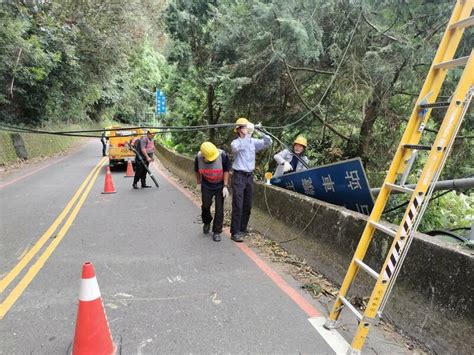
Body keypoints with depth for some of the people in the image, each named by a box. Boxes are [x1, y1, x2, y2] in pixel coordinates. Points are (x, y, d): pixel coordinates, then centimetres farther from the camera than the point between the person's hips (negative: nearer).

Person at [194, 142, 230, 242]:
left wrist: (225, 186, -15)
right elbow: (197, 171, -1)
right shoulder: (198, 157, -22)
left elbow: (226, 171, -14)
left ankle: (217, 232, 14)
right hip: (206, 186, 2)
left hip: (220, 186, -1)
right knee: (205, 205, 7)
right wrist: (198, 182, 10)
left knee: (219, 209, 0)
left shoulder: (222, 155, -28)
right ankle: (207, 222, 39)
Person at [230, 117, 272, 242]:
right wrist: (248, 133, -31)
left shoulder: (253, 142, 7)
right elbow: (239, 147, -31)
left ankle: (242, 229, 25)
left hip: (250, 176, 6)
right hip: (239, 176, -5)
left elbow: (268, 142, 0)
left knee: (247, 205, 11)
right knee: (238, 206, -6)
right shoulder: (235, 143, -7)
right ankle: (235, 232, 1)